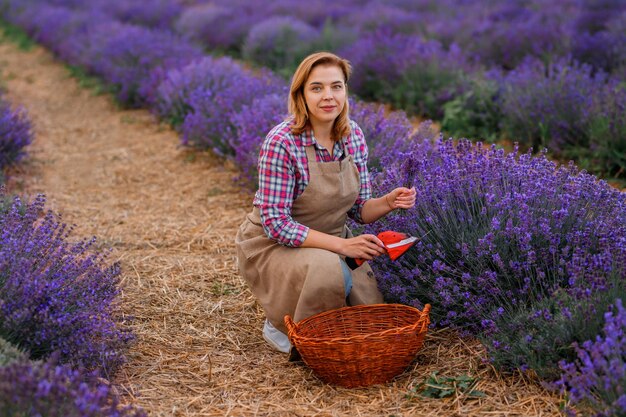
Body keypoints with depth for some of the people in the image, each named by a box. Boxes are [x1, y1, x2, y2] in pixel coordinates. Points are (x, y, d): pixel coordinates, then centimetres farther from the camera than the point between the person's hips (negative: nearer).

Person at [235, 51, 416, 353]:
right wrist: (342, 245, -32)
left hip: (330, 243, 6)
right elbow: (275, 223, -26)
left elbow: (359, 209, 2)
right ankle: (280, 327, -6)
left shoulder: (353, 136, -6)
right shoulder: (282, 142, -26)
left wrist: (389, 202, -20)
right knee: (329, 271, -36)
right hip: (273, 246, -6)